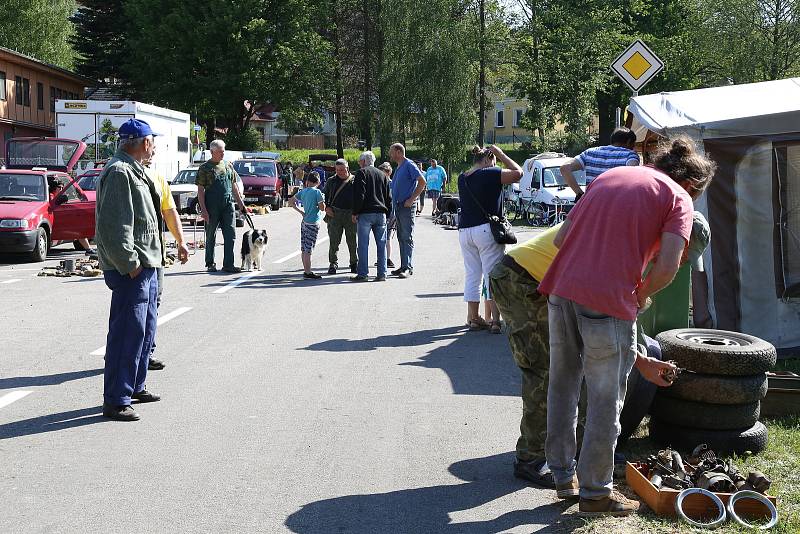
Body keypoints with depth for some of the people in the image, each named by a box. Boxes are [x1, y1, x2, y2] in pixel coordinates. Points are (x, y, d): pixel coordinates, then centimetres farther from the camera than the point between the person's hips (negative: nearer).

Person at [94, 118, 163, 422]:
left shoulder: (134, 171, 17)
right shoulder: (119, 172, -17)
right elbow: (113, 226, -23)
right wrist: (129, 265, -22)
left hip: (146, 266, 11)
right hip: (131, 270, -11)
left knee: (146, 328, 19)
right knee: (127, 332, -7)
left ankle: (135, 386, 31)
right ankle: (116, 401, 0)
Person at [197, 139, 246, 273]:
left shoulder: (228, 166, 13)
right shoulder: (205, 168, -1)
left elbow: (234, 187, 19)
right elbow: (200, 190, -5)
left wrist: (241, 204, 14)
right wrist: (203, 209, -13)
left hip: (228, 206, 4)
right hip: (212, 207, -4)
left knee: (231, 235, -2)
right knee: (211, 236, 5)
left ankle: (228, 264, 1)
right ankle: (210, 264, 16)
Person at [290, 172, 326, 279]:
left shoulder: (303, 191, 7)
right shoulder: (317, 192, -12)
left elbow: (291, 201, 16)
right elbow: (322, 208, -13)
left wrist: (300, 211, 13)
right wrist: (322, 201, 5)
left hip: (304, 222, 7)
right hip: (313, 223, -7)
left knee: (304, 248, 10)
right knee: (308, 249, -5)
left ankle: (306, 270, 18)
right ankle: (308, 272, -1)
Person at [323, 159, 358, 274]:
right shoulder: (331, 181, 12)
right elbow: (324, 196, 19)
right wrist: (326, 207, 1)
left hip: (351, 214, -1)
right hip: (334, 214, 1)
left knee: (352, 241, 4)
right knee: (334, 241, -1)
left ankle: (354, 263, 17)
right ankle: (333, 263, 7)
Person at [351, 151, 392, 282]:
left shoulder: (362, 173, -1)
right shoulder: (382, 175, 17)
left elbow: (359, 195, -10)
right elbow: (389, 197, 17)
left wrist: (355, 212, -6)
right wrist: (387, 214, 20)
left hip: (365, 213, -5)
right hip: (381, 214, 5)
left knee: (363, 245, -3)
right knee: (381, 244, 6)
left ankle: (362, 274, -3)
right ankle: (382, 274, 4)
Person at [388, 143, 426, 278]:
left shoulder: (409, 165, -9)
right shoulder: (399, 168, 18)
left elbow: (422, 182, -16)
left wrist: (412, 199, -18)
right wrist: (394, 201, 14)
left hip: (407, 206, -9)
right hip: (398, 205, 9)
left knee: (407, 237, -8)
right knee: (401, 237, 11)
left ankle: (408, 267, -8)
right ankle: (404, 266, 16)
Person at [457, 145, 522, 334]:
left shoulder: (462, 178, 10)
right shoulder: (490, 174, -11)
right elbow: (517, 172, -11)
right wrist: (499, 153, -1)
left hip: (464, 231, 7)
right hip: (486, 229, -6)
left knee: (472, 275, 12)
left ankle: (474, 318, 17)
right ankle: (496, 321, -4)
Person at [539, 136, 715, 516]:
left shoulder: (610, 175, 21)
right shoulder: (677, 198, 4)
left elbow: (561, 238, 19)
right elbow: (667, 266, -10)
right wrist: (641, 295, 8)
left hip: (561, 289, 6)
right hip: (608, 302, -6)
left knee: (562, 386, 19)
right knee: (604, 400, 8)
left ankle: (563, 476, 31)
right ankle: (595, 492, 19)